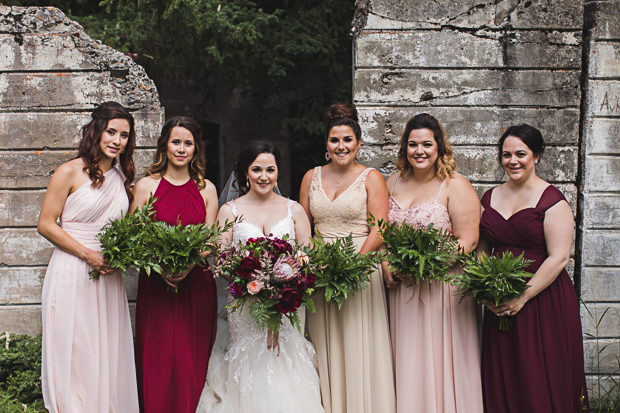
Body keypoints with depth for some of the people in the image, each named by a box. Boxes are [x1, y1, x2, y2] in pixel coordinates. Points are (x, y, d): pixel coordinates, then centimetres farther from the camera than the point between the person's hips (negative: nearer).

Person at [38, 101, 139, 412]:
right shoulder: (70, 173, -6)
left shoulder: (122, 179, 12)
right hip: (72, 274, -5)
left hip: (108, 277, 6)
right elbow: (45, 225, -8)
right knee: (74, 354, 0)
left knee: (108, 354, 8)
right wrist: (88, 254, -13)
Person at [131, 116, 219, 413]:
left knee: (192, 360, 3)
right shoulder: (146, 185, 3)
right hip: (156, 285, -1)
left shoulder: (206, 189, 9)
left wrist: (188, 265, -12)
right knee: (157, 359, 0)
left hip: (197, 285, 2)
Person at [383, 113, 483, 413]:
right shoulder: (395, 182, 10)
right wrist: (387, 265, -1)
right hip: (401, 286, 5)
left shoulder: (455, 186, -7)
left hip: (443, 285, -5)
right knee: (407, 362, 9)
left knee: (440, 361, 1)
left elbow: (467, 241, -12)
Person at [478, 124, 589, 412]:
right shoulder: (490, 198, 10)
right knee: (501, 380, 10)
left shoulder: (551, 200, -8)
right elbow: (482, 250, 12)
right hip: (499, 306, 5)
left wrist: (522, 297, -17)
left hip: (543, 300, -5)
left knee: (540, 382, 0)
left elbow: (558, 258, -14)